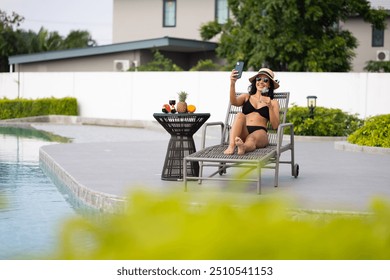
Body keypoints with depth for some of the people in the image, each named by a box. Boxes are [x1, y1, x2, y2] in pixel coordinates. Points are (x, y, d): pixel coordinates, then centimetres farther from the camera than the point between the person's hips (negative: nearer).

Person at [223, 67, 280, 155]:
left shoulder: (273, 102, 20)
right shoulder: (246, 97, 23)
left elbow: (275, 126, 7)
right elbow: (234, 102, -1)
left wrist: (270, 106, -5)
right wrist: (232, 84, -17)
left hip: (260, 133, -1)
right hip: (242, 133, 1)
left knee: (251, 139, -37)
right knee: (240, 115, -29)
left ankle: (243, 147, -74)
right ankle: (231, 146, -51)